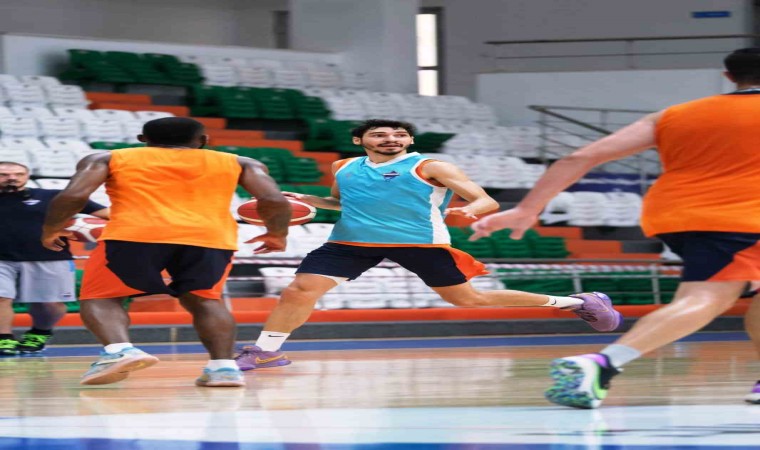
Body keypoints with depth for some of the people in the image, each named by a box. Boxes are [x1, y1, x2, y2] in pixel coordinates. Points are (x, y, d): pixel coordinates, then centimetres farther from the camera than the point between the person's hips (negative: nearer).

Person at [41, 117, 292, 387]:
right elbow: (274, 201, 13)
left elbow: (73, 196, 9)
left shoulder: (109, 159, 22)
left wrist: (51, 230, 24)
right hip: (211, 237, 2)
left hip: (134, 235, -2)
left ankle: (119, 350, -15)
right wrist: (277, 234, 30)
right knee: (203, 300, 24)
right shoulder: (237, 163, 25)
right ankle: (223, 366, 6)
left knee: (100, 298, 12)